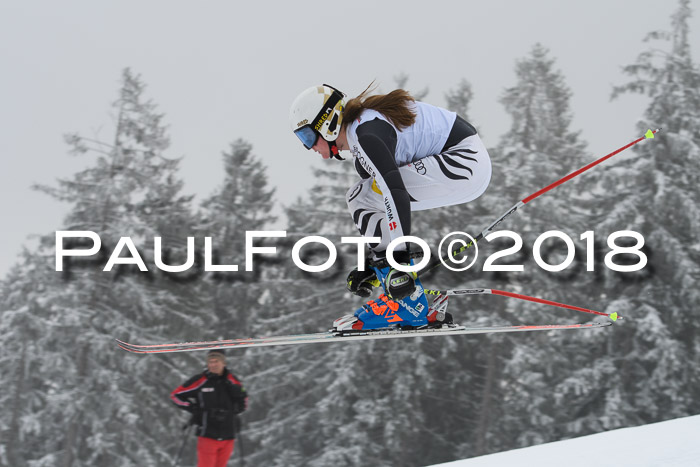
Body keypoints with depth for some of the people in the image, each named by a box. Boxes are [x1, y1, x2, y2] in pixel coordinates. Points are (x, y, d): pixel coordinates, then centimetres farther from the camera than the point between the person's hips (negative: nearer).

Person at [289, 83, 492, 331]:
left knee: (360, 197, -11)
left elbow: (395, 193, -28)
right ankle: (411, 305, 8)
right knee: (364, 197, 12)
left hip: (464, 162, -10)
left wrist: (400, 260, -30)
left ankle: (406, 305, -10)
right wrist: (372, 264, 24)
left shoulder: (364, 136, -17)